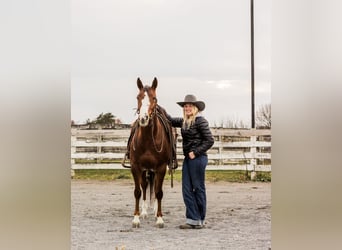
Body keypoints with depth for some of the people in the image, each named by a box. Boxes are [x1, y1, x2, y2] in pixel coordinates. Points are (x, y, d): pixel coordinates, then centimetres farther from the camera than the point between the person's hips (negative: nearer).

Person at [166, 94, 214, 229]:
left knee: (198, 188, 1)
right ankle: (192, 219, 8)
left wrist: (196, 152, -16)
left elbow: (209, 140, -14)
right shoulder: (184, 121, 12)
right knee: (187, 189, 5)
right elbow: (171, 121, 22)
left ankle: (199, 221, 9)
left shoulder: (200, 121, -11)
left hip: (198, 158, -8)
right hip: (188, 158, 8)